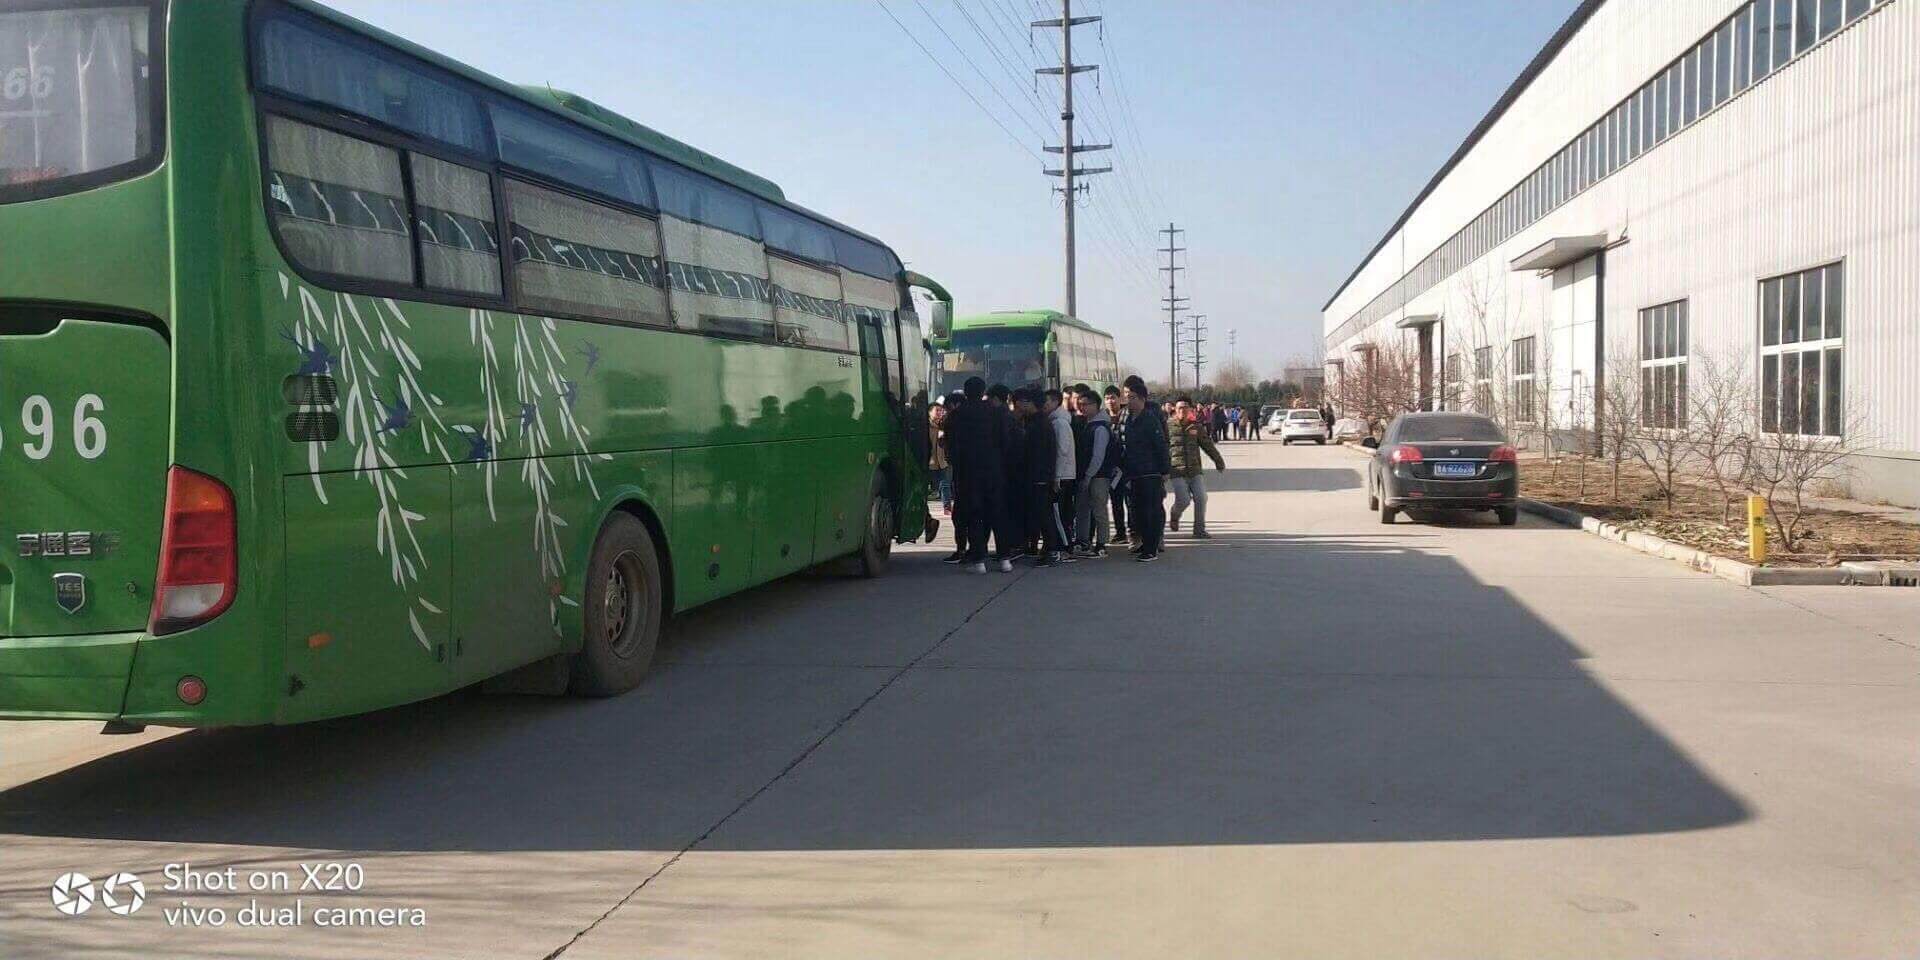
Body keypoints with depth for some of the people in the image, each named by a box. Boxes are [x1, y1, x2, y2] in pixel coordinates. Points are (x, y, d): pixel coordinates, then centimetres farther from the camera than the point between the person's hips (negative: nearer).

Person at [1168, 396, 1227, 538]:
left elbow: (1208, 445, 15)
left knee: (1201, 498, -5)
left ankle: (1199, 530, 6)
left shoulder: (1196, 427, 8)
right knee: (1183, 499, -11)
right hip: (1178, 471, -3)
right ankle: (1174, 516, 22)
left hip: (1196, 470, 3)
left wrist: (1219, 461, 18)